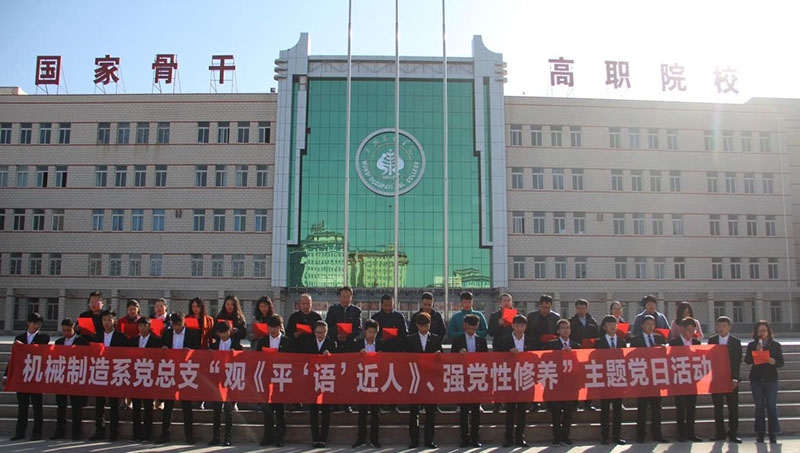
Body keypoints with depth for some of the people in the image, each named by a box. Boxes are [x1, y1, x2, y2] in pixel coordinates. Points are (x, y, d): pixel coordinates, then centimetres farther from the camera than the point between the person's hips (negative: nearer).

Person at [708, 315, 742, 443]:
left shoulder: (736, 342, 1)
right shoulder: (712, 340, 6)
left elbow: (738, 362, -3)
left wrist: (735, 379, -11)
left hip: (731, 379, -1)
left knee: (733, 408, 1)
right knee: (717, 408, 6)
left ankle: (733, 434, 8)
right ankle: (720, 433, 13)